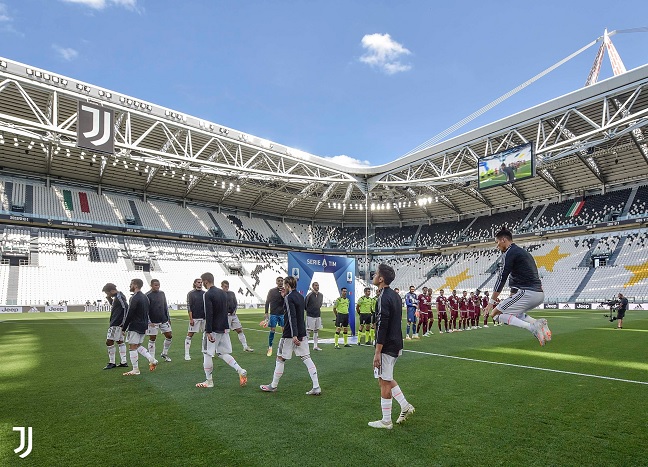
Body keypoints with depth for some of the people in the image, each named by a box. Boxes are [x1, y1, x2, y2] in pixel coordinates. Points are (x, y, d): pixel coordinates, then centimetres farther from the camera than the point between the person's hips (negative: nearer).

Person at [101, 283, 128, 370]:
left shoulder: (119, 297, -19)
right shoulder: (117, 297, 12)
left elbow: (126, 308, -25)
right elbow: (114, 305, 27)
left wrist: (124, 324, -23)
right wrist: (109, 299, 8)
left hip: (116, 324, -11)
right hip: (116, 323, 11)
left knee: (109, 342, -5)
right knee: (120, 341, 13)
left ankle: (111, 363, 3)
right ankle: (123, 362, 18)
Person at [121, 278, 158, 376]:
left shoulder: (134, 298, -16)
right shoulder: (145, 297, 12)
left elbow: (129, 314, -16)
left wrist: (124, 327, -8)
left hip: (135, 326, -9)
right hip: (143, 326, 9)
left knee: (132, 347, 0)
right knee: (138, 346, 19)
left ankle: (135, 370, 5)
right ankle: (152, 360, 10)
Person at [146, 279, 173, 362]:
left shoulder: (162, 293, 9)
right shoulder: (147, 295, -9)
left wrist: (168, 318, 14)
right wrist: (149, 322, -15)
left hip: (163, 320, 6)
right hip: (153, 322, -6)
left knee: (169, 336, 5)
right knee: (152, 339, 1)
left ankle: (164, 354, 23)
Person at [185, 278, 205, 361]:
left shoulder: (204, 293, 11)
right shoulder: (191, 294, -1)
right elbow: (189, 307, -6)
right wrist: (191, 319, -12)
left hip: (204, 317, 5)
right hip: (195, 318, -4)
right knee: (190, 335, -2)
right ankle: (187, 354, 4)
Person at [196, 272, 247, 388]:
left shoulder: (208, 294, -13)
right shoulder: (222, 293, 11)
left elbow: (209, 314, -19)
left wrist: (208, 332, -19)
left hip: (213, 329, -7)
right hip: (224, 328, 8)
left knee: (207, 354, 7)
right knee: (222, 353, 14)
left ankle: (209, 381, 14)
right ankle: (241, 371, 2)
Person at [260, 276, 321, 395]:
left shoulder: (289, 298, -13)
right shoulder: (301, 297, 11)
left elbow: (292, 317, -21)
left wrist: (294, 335, -25)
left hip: (290, 335, -7)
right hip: (302, 333, 7)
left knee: (280, 359, 8)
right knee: (306, 358, 5)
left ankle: (273, 386, 21)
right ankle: (316, 387, 0)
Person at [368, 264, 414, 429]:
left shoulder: (383, 298, -20)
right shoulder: (395, 295, 8)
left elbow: (381, 327, -23)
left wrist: (377, 352, -20)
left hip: (387, 347, -9)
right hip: (396, 345, 9)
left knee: (384, 382, 3)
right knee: (386, 379, 22)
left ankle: (386, 421, 15)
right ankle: (405, 406, 23)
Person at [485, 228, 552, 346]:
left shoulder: (509, 253, -6)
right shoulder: (523, 252, 23)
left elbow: (501, 279, -10)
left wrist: (491, 302, -7)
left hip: (527, 292, -10)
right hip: (540, 294, 10)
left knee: (495, 314, -5)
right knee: (515, 312, 30)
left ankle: (532, 327, -20)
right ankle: (538, 323, 5)